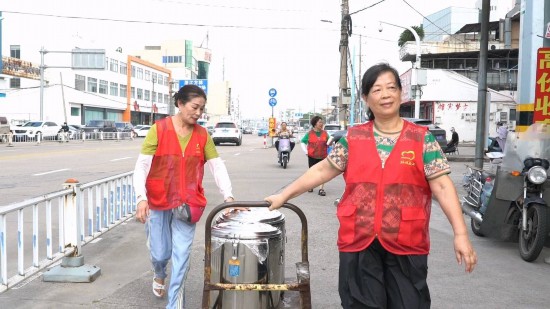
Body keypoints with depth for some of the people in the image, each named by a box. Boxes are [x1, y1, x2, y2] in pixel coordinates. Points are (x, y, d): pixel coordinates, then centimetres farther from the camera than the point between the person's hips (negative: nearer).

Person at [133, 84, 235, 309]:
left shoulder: (203, 135, 0)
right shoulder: (159, 129, -8)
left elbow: (217, 167, -1)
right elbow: (142, 166, -9)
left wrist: (228, 196, -13)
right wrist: (141, 198, -20)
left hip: (187, 204, 2)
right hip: (157, 202, -1)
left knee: (181, 256, -2)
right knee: (160, 253, 10)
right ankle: (159, 275, 47)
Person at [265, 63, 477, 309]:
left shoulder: (422, 139, -1)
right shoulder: (353, 138, 4)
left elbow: (442, 185, -5)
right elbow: (322, 170, 9)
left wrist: (460, 233, -12)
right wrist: (284, 195, 10)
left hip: (406, 245, -1)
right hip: (359, 242, 1)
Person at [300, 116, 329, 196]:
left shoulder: (325, 133, 5)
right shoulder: (310, 133, -1)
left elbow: (329, 143, 12)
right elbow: (303, 142, 6)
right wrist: (306, 151, -3)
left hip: (323, 156, 1)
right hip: (312, 157, -1)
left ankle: (321, 189, -1)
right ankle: (311, 186, 31)